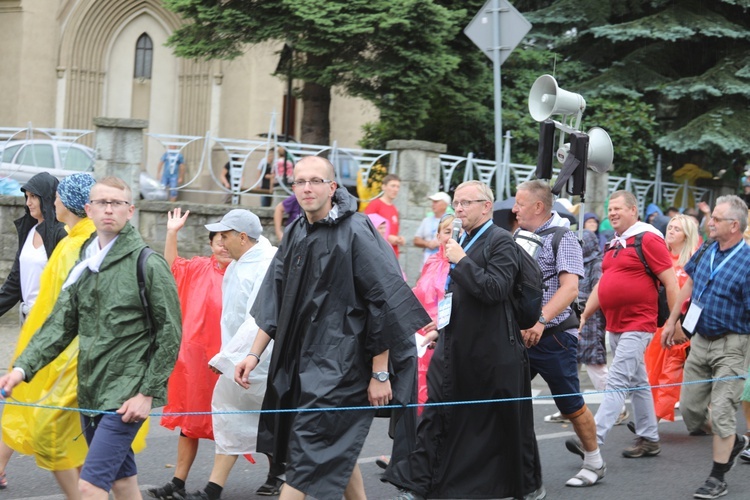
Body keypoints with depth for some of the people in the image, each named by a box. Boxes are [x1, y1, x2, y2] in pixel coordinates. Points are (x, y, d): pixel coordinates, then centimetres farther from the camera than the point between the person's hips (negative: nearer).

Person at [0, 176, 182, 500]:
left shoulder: (149, 265, -8)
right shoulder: (83, 266, 11)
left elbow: (169, 335, -8)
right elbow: (59, 326, 8)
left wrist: (147, 393, -11)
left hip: (127, 397, -6)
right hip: (90, 393, 6)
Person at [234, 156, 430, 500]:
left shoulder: (356, 233, -13)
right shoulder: (296, 235, 8)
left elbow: (384, 304, -15)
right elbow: (274, 302, 15)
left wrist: (380, 374, -15)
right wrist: (256, 354, 11)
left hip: (341, 365, -7)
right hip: (300, 361, 7)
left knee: (308, 458, -6)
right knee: (337, 451, 17)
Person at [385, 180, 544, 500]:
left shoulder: (501, 242, -12)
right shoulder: (463, 241, 11)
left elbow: (495, 290, -24)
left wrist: (460, 261, -21)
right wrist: (442, 326, 21)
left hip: (492, 354, -7)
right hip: (456, 348, 7)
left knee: (508, 424, 7)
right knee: (435, 416, 3)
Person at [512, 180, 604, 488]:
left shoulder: (562, 239, -10)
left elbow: (569, 288, -21)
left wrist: (541, 321, -33)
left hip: (553, 337, -6)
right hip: (519, 335, 6)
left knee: (571, 405, 4)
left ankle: (594, 462, 21)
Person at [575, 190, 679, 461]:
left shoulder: (648, 239, -11)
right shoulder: (614, 244, 14)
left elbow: (670, 282, -13)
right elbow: (602, 284, 21)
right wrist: (583, 316, 16)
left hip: (638, 325, -9)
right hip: (614, 325, 9)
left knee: (617, 383, -12)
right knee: (638, 382, 15)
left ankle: (593, 439, -18)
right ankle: (649, 439, 23)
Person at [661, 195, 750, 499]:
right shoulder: (707, 251, 2)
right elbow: (689, 283, 17)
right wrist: (672, 321, 17)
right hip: (700, 340, 7)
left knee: (721, 412, -4)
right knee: (690, 410, 11)